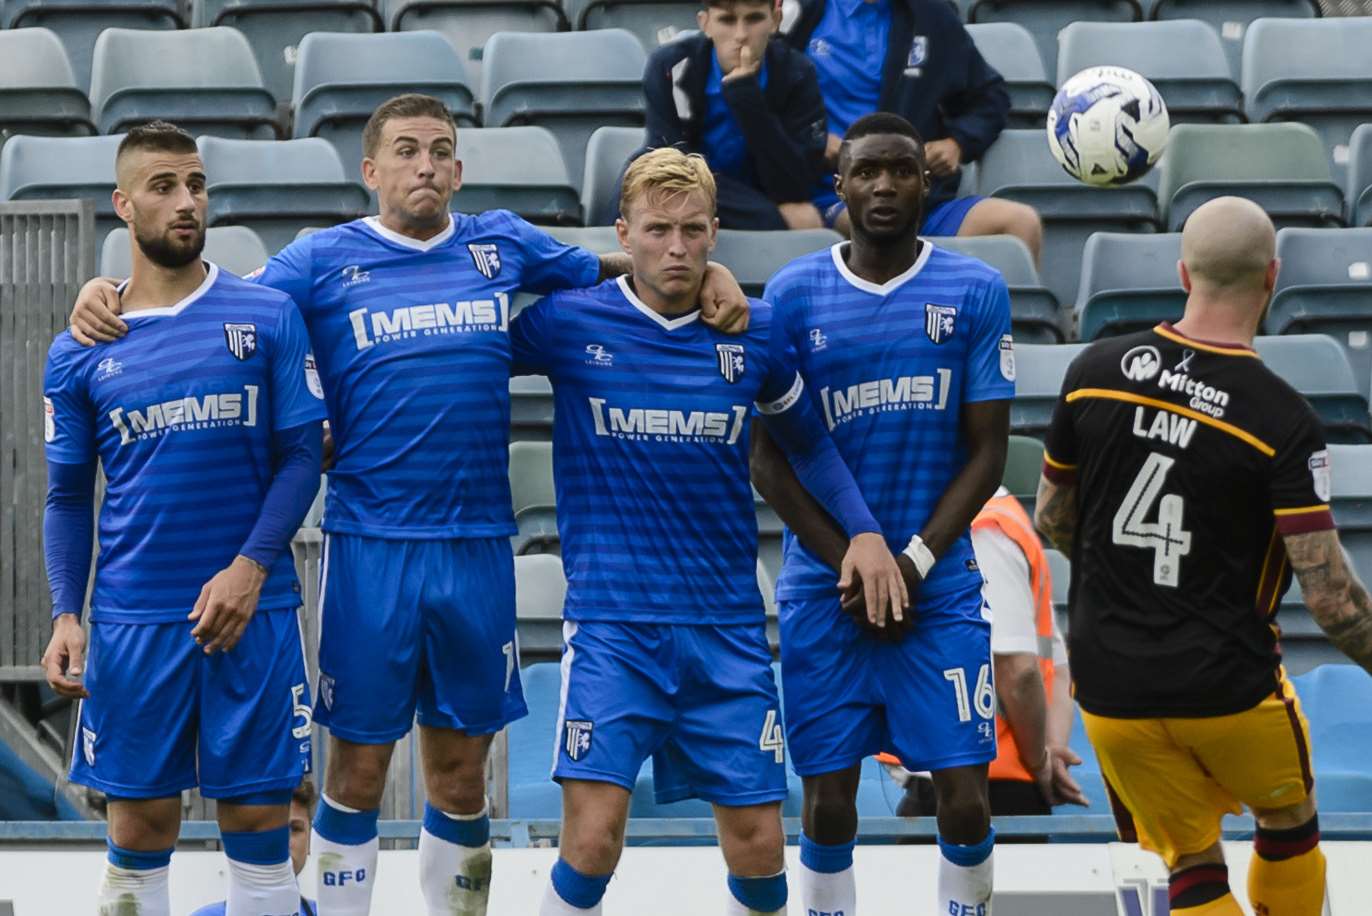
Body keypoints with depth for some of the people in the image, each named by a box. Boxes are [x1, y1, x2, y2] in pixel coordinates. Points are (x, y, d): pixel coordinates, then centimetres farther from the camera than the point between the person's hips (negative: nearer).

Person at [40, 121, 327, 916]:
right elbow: (69, 497, 10)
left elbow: (302, 455, 0)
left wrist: (251, 566, -13)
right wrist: (66, 617, -3)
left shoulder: (269, 317, 2)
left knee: (258, 818, 2)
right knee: (140, 828, 3)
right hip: (134, 620, 1)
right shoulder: (78, 354, 6)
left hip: (252, 611, -1)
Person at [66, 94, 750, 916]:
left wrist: (707, 270, 3)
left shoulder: (504, 246, 9)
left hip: (479, 547, 2)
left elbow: (610, 270, 19)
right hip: (370, 547, -2)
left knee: (461, 770, 9)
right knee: (359, 766, 2)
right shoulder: (323, 260, 1)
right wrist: (108, 295, -13)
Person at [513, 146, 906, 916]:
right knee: (593, 837, -15)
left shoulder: (755, 334, 4)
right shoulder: (570, 322, -3)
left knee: (758, 847, 2)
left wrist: (863, 528, 6)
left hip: (727, 627, 3)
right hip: (611, 621, -3)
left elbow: (808, 441, 19)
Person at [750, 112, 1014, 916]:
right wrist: (851, 566, -8)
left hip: (939, 582, 0)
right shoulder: (794, 294, 1)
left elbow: (987, 449, 0)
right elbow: (771, 457, 1)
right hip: (823, 584, 0)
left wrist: (913, 562, -10)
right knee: (828, 798, 2)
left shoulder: (976, 292, 1)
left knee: (966, 799, -4)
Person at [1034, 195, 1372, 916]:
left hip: (1111, 689, 3)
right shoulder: (1283, 422, -17)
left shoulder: (1095, 371, -6)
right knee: (1289, 821, 25)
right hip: (1229, 687, -3)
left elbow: (1051, 521, 8)